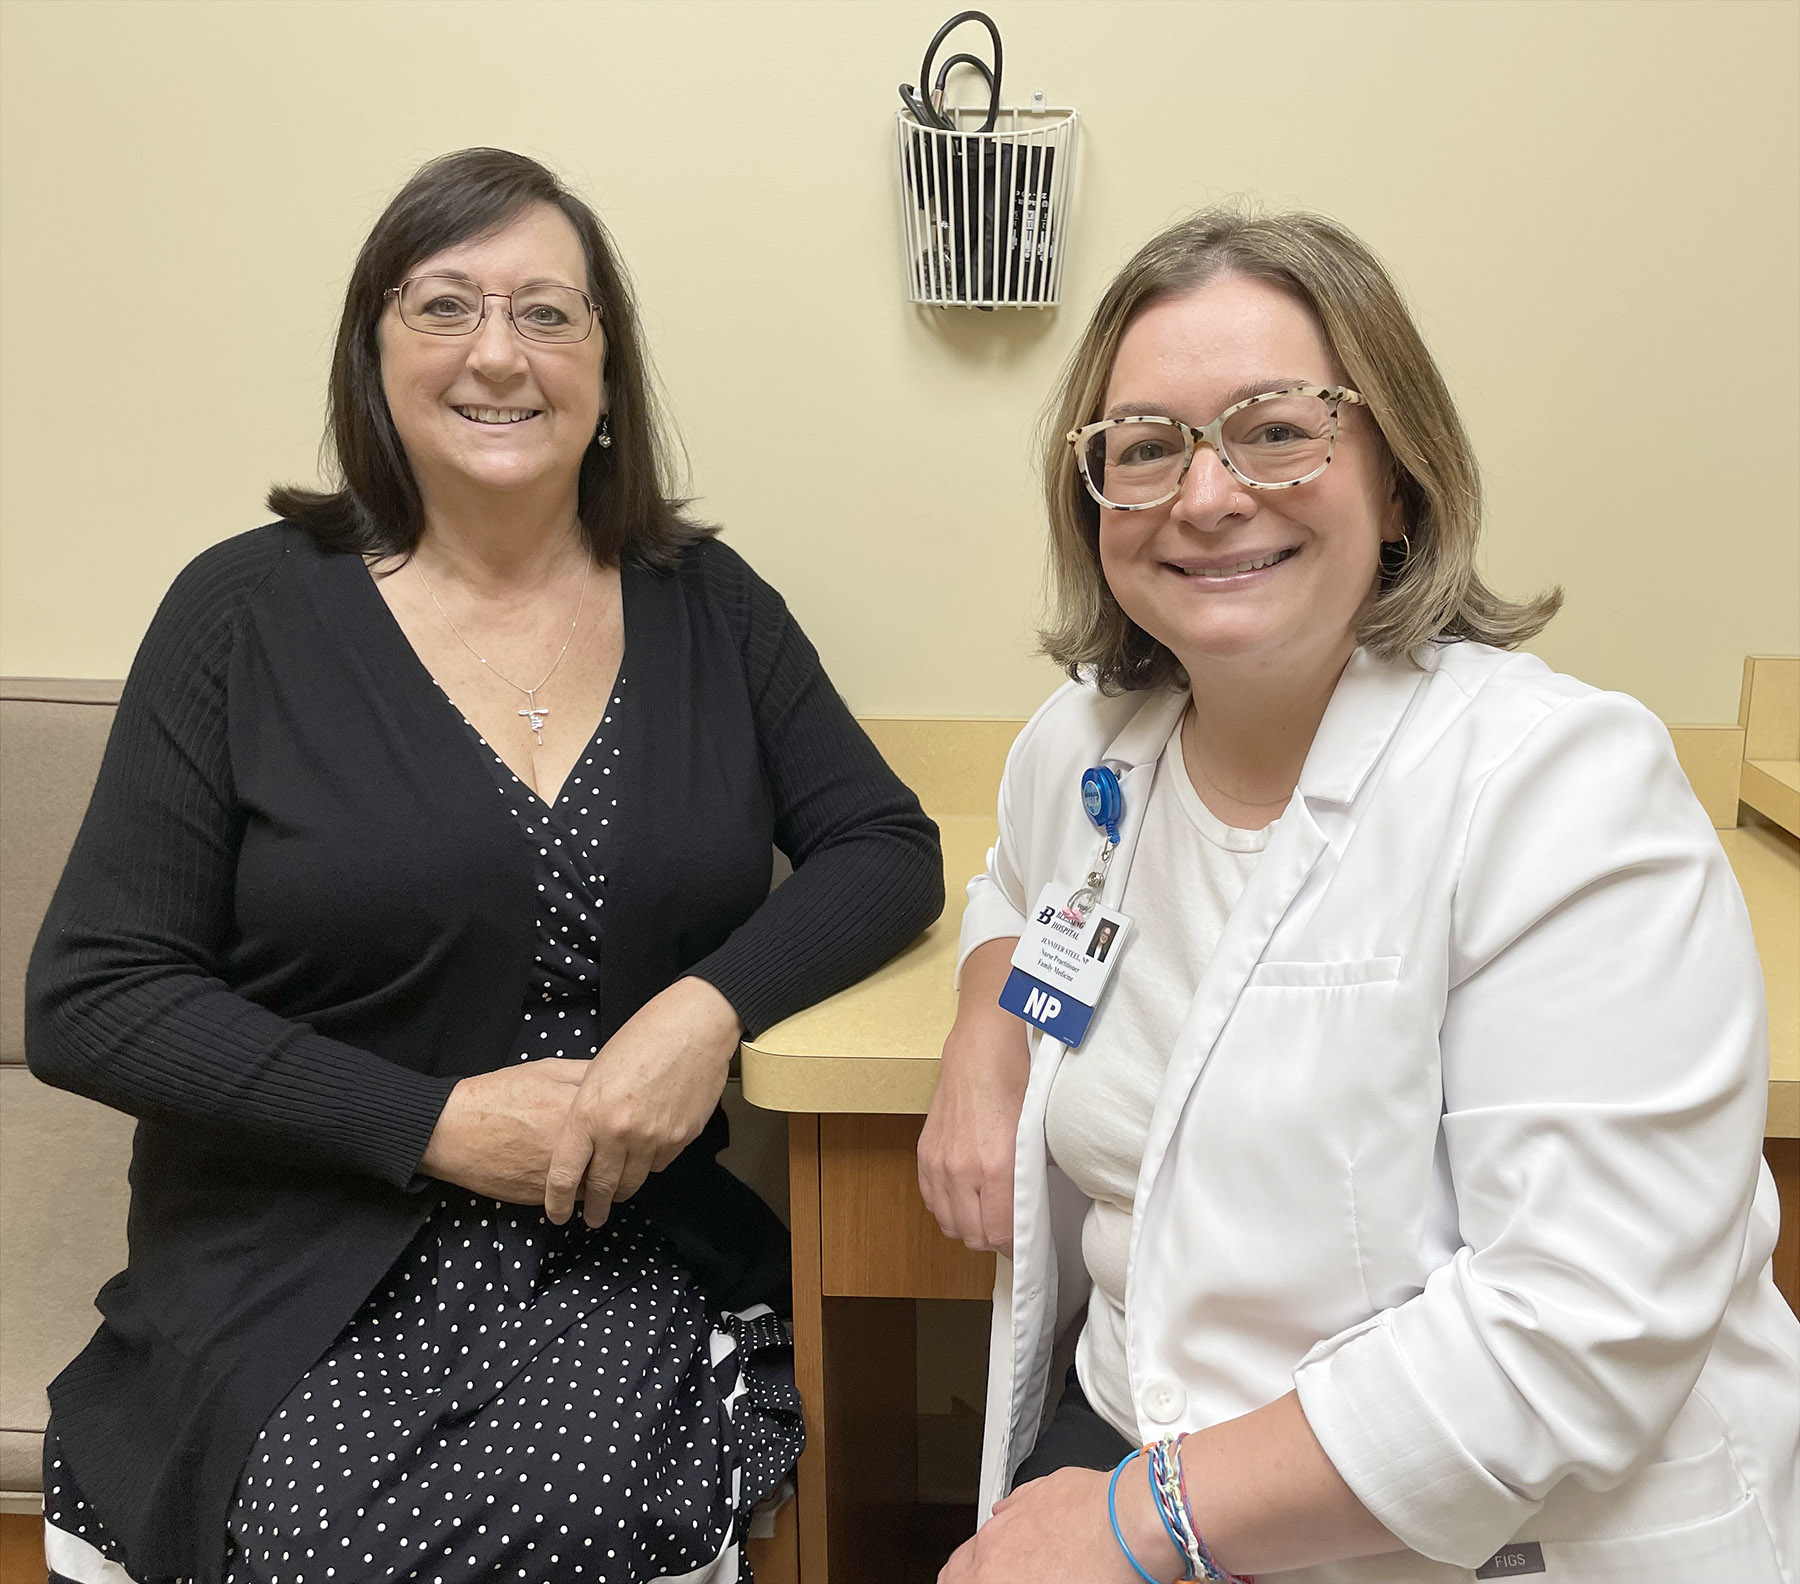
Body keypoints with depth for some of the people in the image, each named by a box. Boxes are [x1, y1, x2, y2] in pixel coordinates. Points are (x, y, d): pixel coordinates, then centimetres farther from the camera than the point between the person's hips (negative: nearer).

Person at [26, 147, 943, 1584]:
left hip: (629, 1251, 2)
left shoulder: (703, 605, 5)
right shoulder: (253, 614, -3)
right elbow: (88, 1000, -4)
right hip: (306, 1270, -1)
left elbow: (887, 849, 4)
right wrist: (435, 1123, -13)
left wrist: (714, 1005, -16)